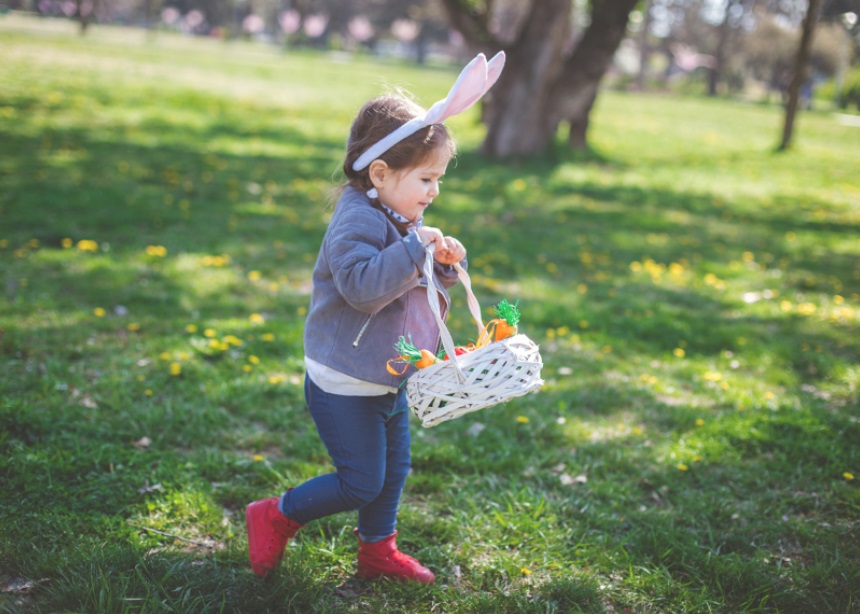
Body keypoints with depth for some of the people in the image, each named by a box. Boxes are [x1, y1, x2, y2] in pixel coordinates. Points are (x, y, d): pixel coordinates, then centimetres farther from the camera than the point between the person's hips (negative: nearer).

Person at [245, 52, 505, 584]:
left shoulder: (406, 221, 7)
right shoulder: (358, 222, -23)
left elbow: (423, 285, 16)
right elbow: (362, 287, -36)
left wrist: (448, 265, -5)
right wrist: (415, 247, -36)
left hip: (388, 381, 9)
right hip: (345, 385, -9)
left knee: (394, 470, 18)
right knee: (361, 481, -1)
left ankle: (378, 550, 36)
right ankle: (276, 518, 18)